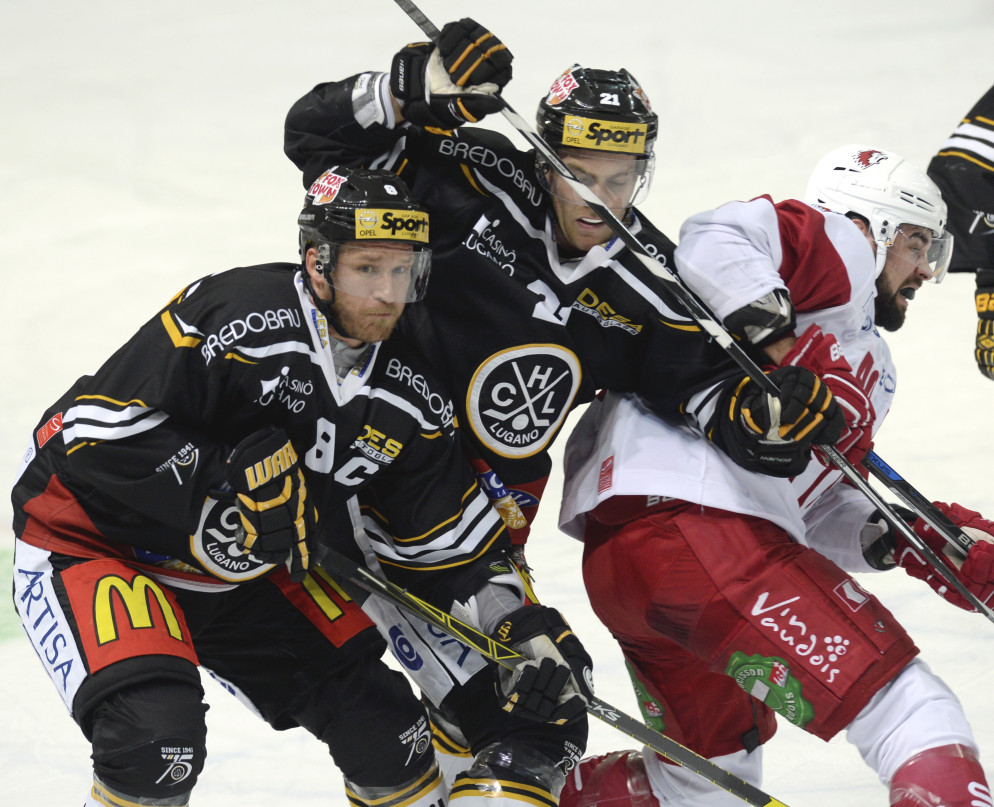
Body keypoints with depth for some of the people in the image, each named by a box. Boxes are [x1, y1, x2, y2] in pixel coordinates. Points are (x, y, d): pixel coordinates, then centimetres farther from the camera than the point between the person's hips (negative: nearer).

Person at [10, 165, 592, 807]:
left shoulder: (407, 397, -6)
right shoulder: (230, 317, -28)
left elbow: (453, 543, 3)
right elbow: (99, 427, -27)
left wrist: (530, 639, -7)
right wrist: (226, 482, -31)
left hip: (237, 570, 7)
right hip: (92, 532, -7)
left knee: (385, 728, 3)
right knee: (155, 735, -29)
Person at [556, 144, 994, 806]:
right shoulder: (844, 250, 7)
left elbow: (816, 507, 26)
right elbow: (717, 239, -13)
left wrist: (899, 540, 10)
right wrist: (782, 347, -22)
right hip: (689, 520, -10)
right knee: (908, 708, -13)